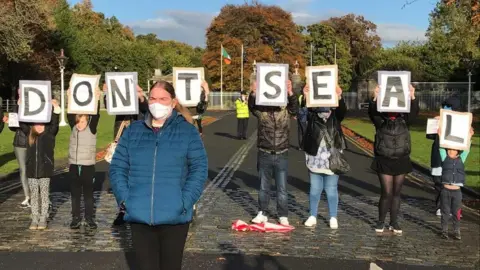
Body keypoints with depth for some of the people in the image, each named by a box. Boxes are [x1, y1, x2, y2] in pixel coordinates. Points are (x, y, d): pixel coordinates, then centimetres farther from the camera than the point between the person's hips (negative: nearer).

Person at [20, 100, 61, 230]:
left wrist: (55, 110, -29)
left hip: (45, 170, -3)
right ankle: (34, 219, 17)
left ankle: (43, 219, 13)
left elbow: (55, 124, -16)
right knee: (34, 195, 10)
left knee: (44, 195, 6)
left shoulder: (50, 133, -2)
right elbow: (21, 122, 1)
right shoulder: (29, 134, 5)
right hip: (32, 170, 3)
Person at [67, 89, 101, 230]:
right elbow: (70, 114, -5)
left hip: (88, 165, -2)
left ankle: (89, 218, 12)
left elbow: (96, 115, -15)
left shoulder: (92, 129, -4)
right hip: (74, 165, 3)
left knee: (88, 193, 5)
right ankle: (76, 218, 15)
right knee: (75, 193, 8)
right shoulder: (73, 128, 4)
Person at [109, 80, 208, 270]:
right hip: (139, 216, 2)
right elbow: (117, 167, 10)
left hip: (174, 217, -2)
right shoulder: (133, 131, 10)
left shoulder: (188, 131, 2)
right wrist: (124, 198, -4)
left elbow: (199, 168, -2)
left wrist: (184, 202, -12)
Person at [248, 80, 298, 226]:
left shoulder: (286, 111, -2)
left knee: (282, 188, 6)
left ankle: (283, 216, 16)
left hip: (281, 155, 0)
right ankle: (262, 213, 24)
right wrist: (253, 93, -40)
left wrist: (290, 92, -38)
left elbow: (295, 106, -19)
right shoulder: (261, 111, -3)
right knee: (263, 187, 12)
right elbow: (251, 106, -19)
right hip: (264, 155, 0)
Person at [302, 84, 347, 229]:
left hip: (332, 159, -1)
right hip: (315, 158, 1)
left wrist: (339, 97, -39)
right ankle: (313, 216, 22)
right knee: (315, 188, 10)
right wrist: (306, 97, -39)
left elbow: (343, 110, -19)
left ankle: (333, 218, 18)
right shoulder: (312, 116, -1)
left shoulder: (336, 117, -1)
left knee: (331, 189, 8)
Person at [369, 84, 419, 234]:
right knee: (387, 193, -5)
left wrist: (412, 98, -33)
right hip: (384, 161, -2)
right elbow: (372, 113, -21)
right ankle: (381, 221, 13)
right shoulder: (380, 120, -2)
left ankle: (394, 223, 20)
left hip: (401, 161, 2)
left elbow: (414, 113, -15)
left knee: (396, 193, 9)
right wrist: (375, 99, -40)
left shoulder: (404, 120, 2)